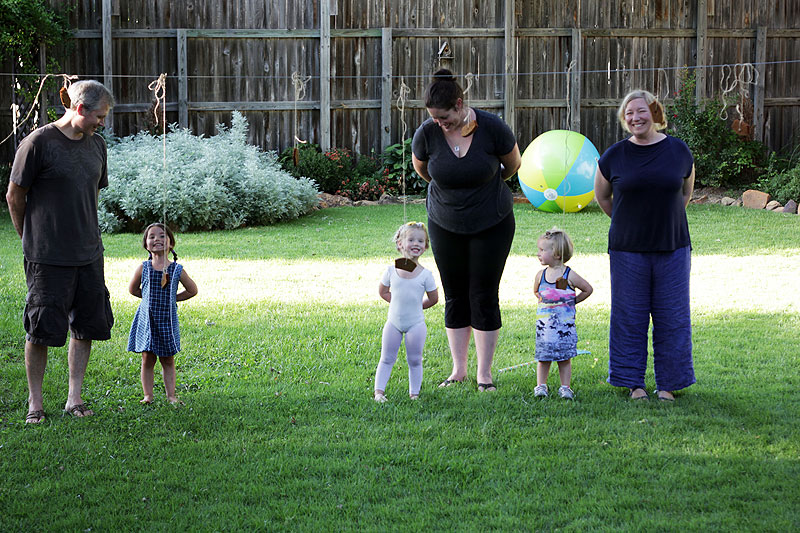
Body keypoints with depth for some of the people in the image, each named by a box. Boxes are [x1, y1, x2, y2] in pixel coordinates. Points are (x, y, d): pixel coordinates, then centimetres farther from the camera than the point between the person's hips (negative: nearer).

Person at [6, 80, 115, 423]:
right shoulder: (38, 143, -10)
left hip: (89, 254, 6)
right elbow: (14, 196, -3)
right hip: (47, 258, -6)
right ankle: (35, 404, 12)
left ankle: (74, 399, 18)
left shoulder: (96, 144, 9)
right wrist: (32, 240, 5)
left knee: (87, 327, 8)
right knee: (41, 330, -1)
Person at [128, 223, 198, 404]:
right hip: (147, 320, 0)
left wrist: (173, 298, 3)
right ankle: (148, 395, 10)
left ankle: (171, 395, 12)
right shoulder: (143, 268, -3)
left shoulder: (177, 270, -3)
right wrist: (150, 297, 6)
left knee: (168, 360, 6)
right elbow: (133, 289, 12)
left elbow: (192, 290, 9)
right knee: (147, 359, 3)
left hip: (167, 320, 0)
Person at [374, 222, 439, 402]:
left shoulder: (425, 274, -7)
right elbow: (383, 291, 10)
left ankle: (414, 393, 11)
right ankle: (379, 391, 7)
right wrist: (399, 303, 3)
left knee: (414, 360, 3)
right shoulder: (391, 270, -3)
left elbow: (433, 299, 3)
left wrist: (416, 306, 4)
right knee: (387, 359, 4)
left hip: (416, 323, -1)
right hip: (394, 322, 1)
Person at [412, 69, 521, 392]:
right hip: (445, 225, 2)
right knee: (455, 296, 7)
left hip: (491, 223, -2)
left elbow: (512, 165, -1)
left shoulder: (492, 128, -19)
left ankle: (484, 372, 9)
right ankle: (458, 369, 16)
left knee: (484, 296, -1)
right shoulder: (427, 133, -14)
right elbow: (421, 169, 8)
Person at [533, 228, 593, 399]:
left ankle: (565, 387, 10)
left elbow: (588, 289, 5)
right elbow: (536, 291, 25)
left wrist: (572, 301, 3)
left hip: (565, 323, -3)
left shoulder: (569, 275, -8)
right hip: (544, 323, 3)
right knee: (543, 357, 3)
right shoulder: (541, 275, 4)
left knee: (565, 357, 2)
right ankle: (541, 386, 12)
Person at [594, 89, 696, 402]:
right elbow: (602, 196, 15)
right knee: (629, 317, 3)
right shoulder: (614, 157, -1)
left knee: (672, 317, 3)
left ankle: (668, 384, 13)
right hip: (627, 249, 0)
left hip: (672, 248, 1)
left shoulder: (679, 151, 1)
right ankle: (633, 383, 14)